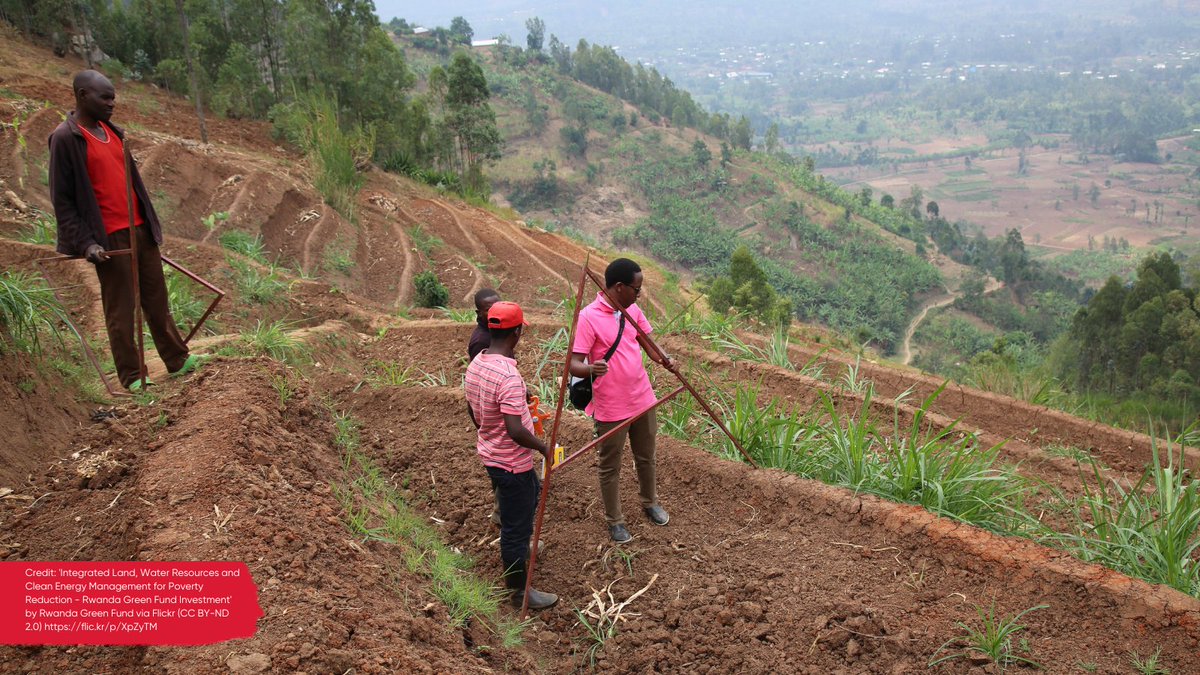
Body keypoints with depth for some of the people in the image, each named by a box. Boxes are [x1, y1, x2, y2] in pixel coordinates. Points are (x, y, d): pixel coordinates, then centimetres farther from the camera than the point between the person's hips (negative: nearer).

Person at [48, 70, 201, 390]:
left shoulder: (112, 132, 13)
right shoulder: (66, 139, -8)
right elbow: (62, 200, -9)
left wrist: (151, 224, 18)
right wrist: (85, 243, -16)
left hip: (140, 230, 7)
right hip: (110, 239, -7)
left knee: (157, 299, 12)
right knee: (120, 310, 1)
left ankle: (177, 360, 20)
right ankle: (131, 376, 9)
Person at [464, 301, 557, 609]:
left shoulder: (476, 364, -3)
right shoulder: (509, 376, -31)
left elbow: (472, 410, 11)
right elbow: (516, 431, -31)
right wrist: (543, 446, -14)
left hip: (490, 452, 9)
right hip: (512, 463, -9)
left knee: (531, 494, 32)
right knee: (516, 524, 6)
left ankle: (521, 547, 52)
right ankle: (519, 590, 21)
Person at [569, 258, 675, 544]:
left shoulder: (633, 310, 1)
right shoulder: (588, 317, -19)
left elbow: (645, 341, 13)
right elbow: (574, 363, -21)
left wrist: (663, 359, -9)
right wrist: (590, 368, -45)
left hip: (643, 400, 6)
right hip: (611, 409, -6)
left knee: (646, 458, 23)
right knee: (610, 467, 10)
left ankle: (650, 503, 45)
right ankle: (615, 520, 27)